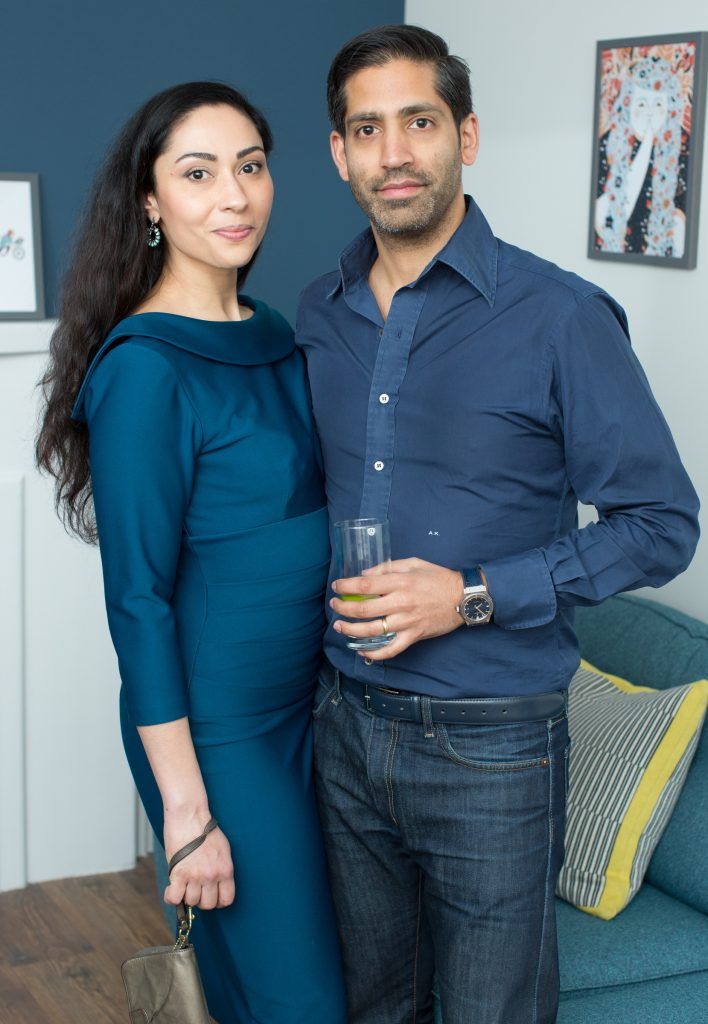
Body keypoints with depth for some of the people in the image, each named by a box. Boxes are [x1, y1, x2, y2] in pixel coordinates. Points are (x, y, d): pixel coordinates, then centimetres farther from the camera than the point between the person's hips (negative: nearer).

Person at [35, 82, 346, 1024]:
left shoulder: (274, 336, 5)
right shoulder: (144, 365, -19)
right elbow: (138, 599, -19)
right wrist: (186, 808, -18)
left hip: (305, 697, 8)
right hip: (216, 726, -7)